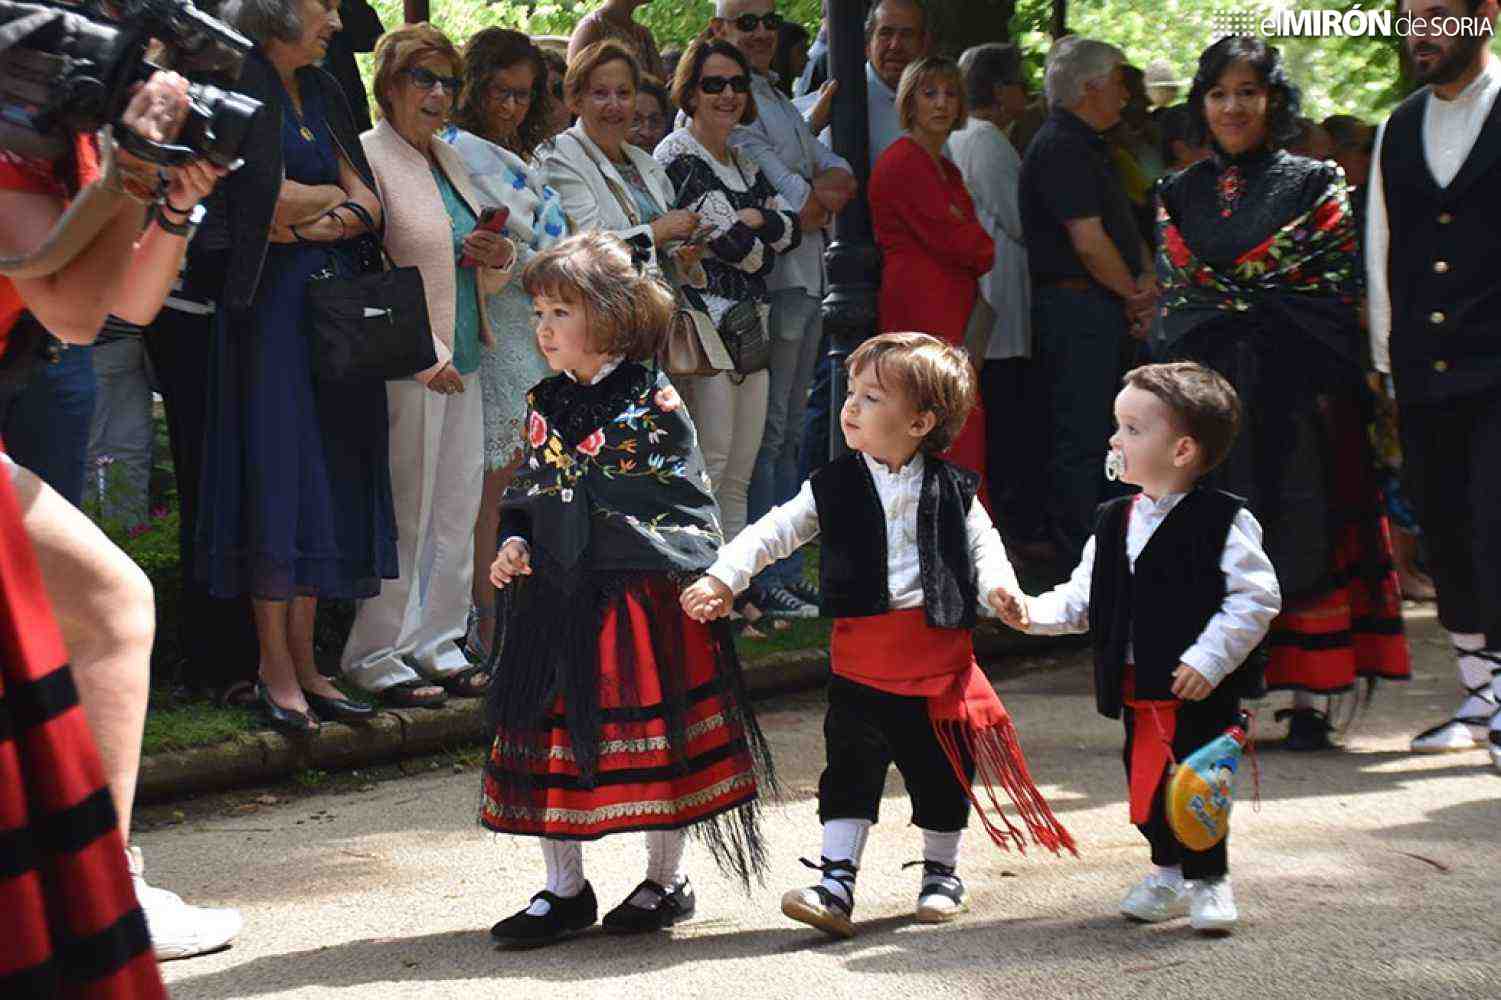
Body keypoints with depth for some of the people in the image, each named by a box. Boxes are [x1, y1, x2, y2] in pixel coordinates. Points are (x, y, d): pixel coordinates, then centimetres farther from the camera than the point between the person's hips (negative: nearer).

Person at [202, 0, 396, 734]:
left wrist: (321, 218, -11)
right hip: (269, 305, -7)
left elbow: (369, 203, 8)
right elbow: (273, 200, -16)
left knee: (325, 473, 6)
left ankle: (303, 661, 11)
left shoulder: (320, 89, 16)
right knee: (276, 470, -6)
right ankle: (275, 668, -1)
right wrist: (334, 195, 1)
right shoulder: (242, 84, -7)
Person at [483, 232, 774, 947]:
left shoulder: (653, 402, -7)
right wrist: (515, 544, 2)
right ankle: (564, 893, 17)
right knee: (552, 732, 6)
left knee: (654, 738, 2)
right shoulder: (544, 405, 9)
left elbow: (690, 502, -7)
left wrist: (699, 580, -13)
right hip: (555, 600, 5)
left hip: (643, 596, -5)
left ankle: (666, 883, 19)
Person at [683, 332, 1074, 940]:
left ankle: (942, 872, 29)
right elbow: (773, 532, -1)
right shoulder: (832, 488, 2)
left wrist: (999, 588, -15)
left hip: (939, 653, 0)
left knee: (941, 770, 11)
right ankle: (836, 883, -3)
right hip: (862, 658, 0)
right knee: (851, 769, -3)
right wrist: (722, 578, -12)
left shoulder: (950, 490, 1)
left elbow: (983, 543, 5)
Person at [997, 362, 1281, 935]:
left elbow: (1257, 596, -14)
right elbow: (1084, 598, 12)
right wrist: (1036, 613, -6)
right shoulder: (1114, 523, 8)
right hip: (1138, 693, 7)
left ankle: (1208, 881, 14)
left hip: (1202, 693, -7)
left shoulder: (1223, 521, -12)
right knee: (1147, 783, 14)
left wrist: (1209, 657, -20)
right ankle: (1169, 873, 34)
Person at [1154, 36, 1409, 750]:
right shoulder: (1179, 196, 14)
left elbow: (1342, 290, 1)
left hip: (1295, 392, -3)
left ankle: (1310, 702, 0)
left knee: (1303, 537, -4)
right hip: (1209, 390, 3)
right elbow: (1172, 293, 14)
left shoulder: (1314, 186, 5)